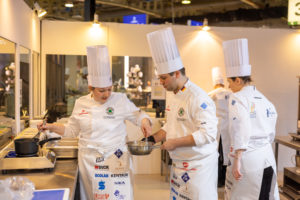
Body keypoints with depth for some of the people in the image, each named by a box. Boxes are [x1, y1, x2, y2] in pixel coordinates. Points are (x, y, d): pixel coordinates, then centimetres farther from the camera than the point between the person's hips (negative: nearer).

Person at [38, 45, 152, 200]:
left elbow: (137, 115, 5)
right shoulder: (81, 103, 4)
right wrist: (51, 127, 3)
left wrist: (144, 121, -17)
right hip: (89, 161, 3)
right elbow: (72, 130, 15)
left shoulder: (120, 100, -4)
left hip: (115, 158, -2)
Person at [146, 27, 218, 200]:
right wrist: (153, 139, 6)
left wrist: (175, 142, -22)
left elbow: (208, 133, -24)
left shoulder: (198, 98, -20)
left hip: (199, 166, -9)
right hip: (179, 164, 9)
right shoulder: (174, 96, 9)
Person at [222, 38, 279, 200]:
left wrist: (237, 160, -23)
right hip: (267, 155, 7)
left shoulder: (237, 98, -9)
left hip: (247, 156, -7)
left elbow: (241, 129, -21)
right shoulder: (264, 99, 11)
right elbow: (271, 133, 15)